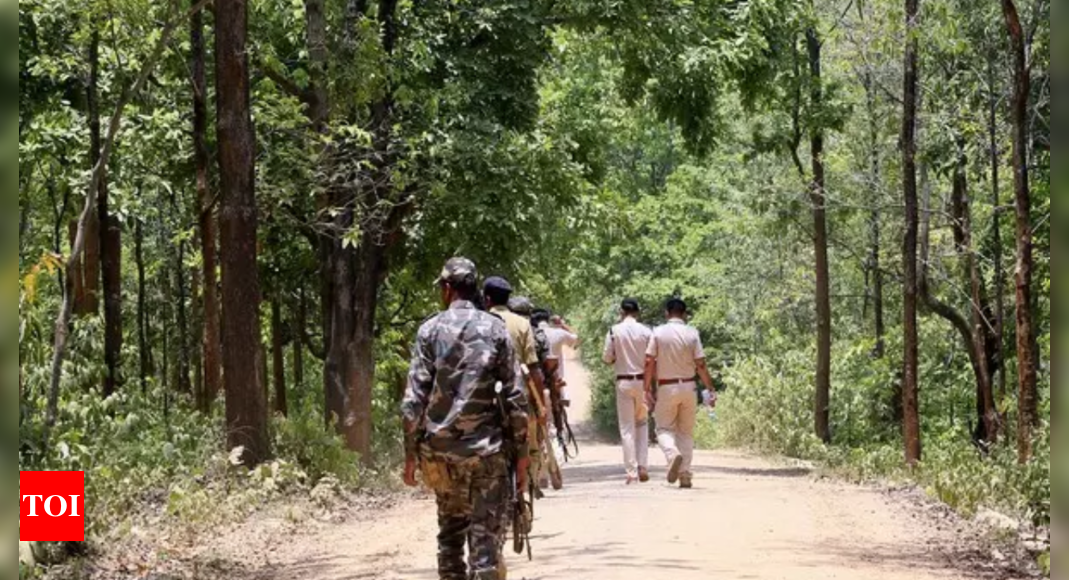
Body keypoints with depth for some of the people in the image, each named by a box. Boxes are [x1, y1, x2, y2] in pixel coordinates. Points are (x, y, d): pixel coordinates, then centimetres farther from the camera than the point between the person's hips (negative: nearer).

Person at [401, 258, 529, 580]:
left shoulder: (430, 329, 1)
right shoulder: (496, 328, 1)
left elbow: (414, 398, -3)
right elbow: (515, 396, -3)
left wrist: (411, 454, 4)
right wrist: (521, 453, 3)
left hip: (440, 450, 2)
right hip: (486, 450, -2)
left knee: (450, 534, 16)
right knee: (486, 540, -2)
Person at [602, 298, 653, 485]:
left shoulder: (614, 331, -5)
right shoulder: (646, 331, -4)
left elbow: (607, 358, -2)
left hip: (623, 382, -1)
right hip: (643, 380, 1)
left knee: (627, 428, 3)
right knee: (642, 424, 14)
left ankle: (632, 472, -1)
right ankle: (643, 467, 5)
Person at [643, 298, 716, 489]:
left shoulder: (658, 333, -4)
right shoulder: (692, 333, -2)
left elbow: (649, 362, -7)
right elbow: (700, 365, -4)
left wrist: (648, 389, 0)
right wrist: (711, 389, 3)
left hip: (666, 387, -1)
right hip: (688, 386, 1)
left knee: (664, 428, 8)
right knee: (686, 432, 10)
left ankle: (673, 454, -24)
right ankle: (685, 476, 4)